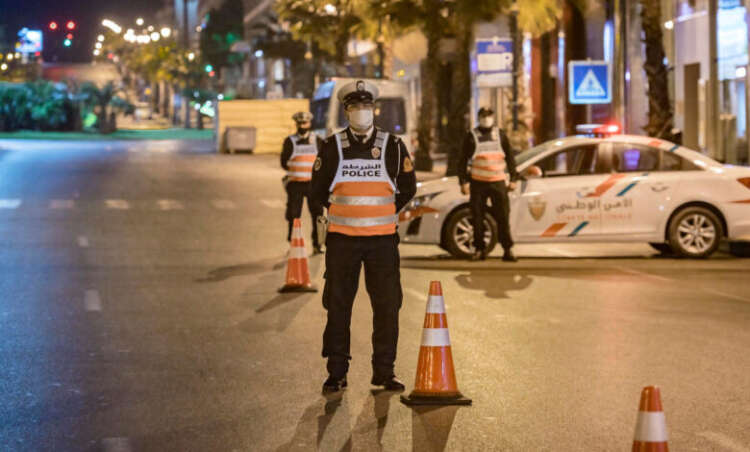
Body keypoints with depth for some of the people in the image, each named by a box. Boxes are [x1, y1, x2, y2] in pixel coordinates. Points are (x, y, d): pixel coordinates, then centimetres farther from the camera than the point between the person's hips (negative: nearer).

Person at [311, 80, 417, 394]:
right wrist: (346, 213, 12)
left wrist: (385, 214, 10)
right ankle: (336, 374, 12)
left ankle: (384, 373, 12)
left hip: (382, 241, 1)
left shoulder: (393, 147, 3)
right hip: (341, 241, 0)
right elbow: (318, 190, 9)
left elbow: (408, 189, 12)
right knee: (338, 308, 3)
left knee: (387, 308, 2)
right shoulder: (332, 147, 2)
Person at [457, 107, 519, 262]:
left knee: (503, 217, -5)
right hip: (477, 183, 0)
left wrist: (513, 178, 8)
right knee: (477, 218, 2)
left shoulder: (500, 135, 10)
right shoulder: (471, 136, 5)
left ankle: (508, 250, -2)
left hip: (498, 182, 0)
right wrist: (463, 182, -3)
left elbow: (510, 157, 15)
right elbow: (462, 160, 5)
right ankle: (479, 249, 11)